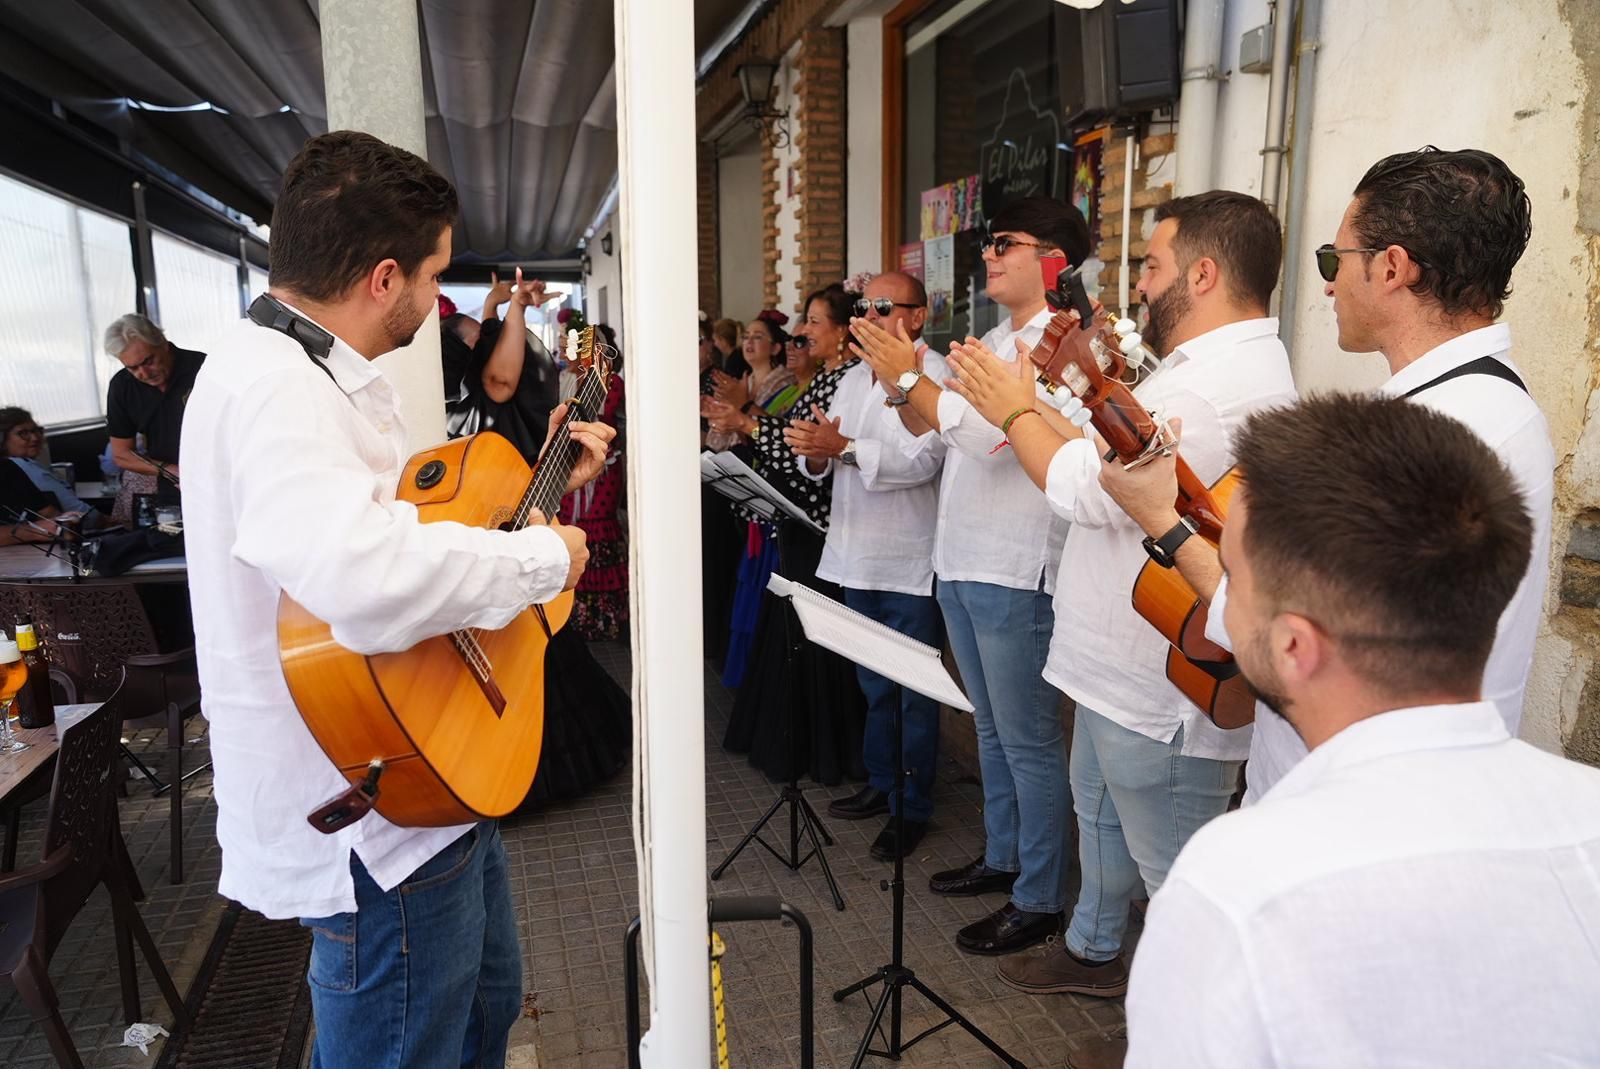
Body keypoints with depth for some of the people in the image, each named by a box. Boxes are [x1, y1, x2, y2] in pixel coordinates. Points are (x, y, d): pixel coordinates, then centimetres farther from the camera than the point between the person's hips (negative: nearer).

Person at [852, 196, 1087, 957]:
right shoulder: (992, 343, 17)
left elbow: (990, 432, -25)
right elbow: (924, 434, 15)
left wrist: (907, 378, -19)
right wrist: (901, 379, -2)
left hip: (1016, 572, -9)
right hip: (960, 563, 9)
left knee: (1028, 739, 1)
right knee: (991, 728, 20)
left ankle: (1038, 898, 15)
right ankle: (1001, 858, 36)